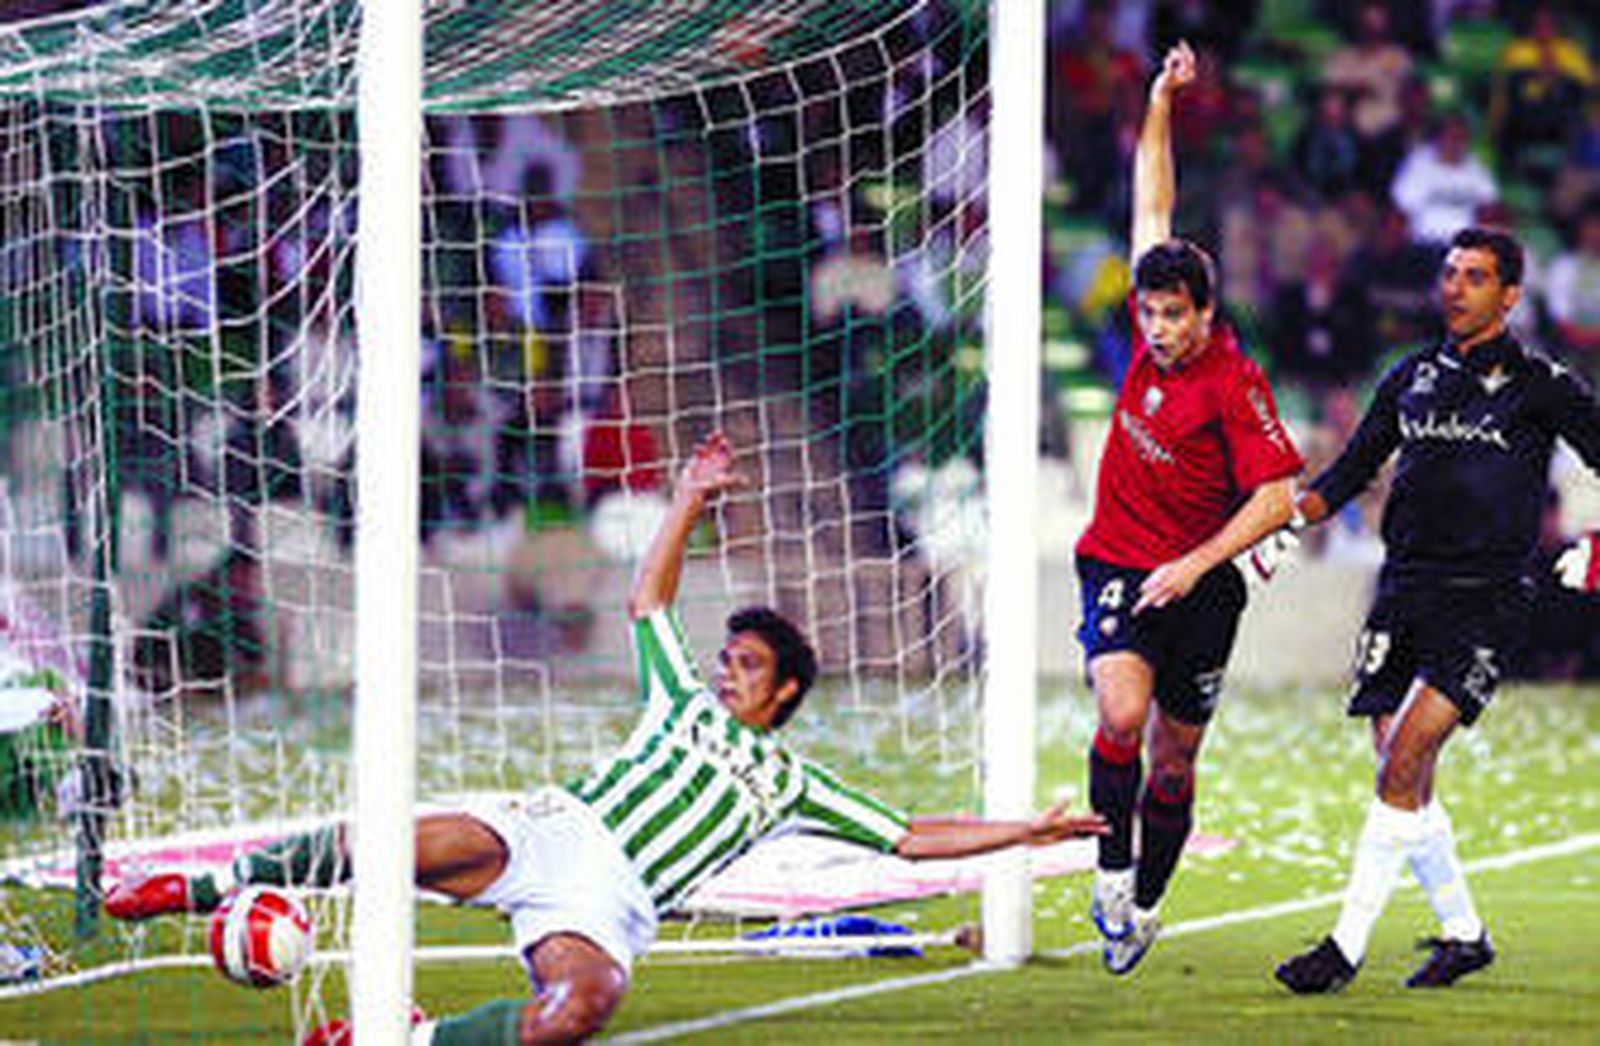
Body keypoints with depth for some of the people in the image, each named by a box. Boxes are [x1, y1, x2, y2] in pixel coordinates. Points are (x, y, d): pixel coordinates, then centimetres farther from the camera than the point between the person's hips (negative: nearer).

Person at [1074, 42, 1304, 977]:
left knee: (1174, 761, 8)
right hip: (1120, 563, 2)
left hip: (1201, 583, -2)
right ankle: (1112, 875, -9)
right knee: (1122, 715, -22)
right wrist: (1161, 102, 6)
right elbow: (1154, 205, 7)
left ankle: (1145, 906, 25)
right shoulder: (1152, 331, -3)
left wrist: (1193, 566, -24)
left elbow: (1277, 497, -18)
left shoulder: (1235, 385, -16)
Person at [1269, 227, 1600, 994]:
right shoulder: (1411, 379, 13)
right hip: (1404, 589, 5)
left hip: (1484, 602, -5)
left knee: (1403, 764, -16)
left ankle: (1346, 948, -15)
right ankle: (1462, 933, 23)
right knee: (1403, 780, 5)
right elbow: (1351, 470, 19)